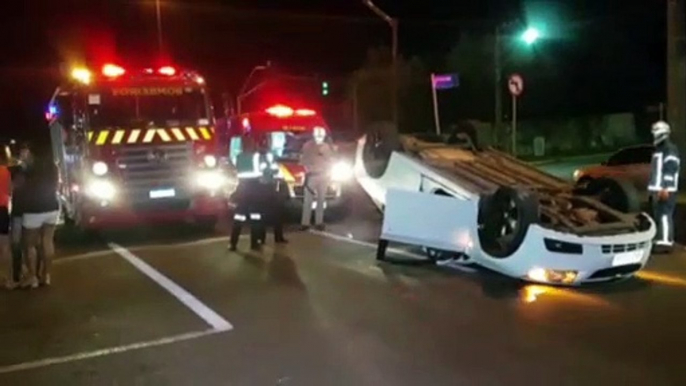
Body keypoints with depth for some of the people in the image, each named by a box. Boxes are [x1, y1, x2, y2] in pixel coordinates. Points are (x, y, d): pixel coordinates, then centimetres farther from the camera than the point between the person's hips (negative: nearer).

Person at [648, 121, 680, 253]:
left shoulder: (670, 149, -10)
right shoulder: (658, 149, 20)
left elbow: (671, 169, -19)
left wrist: (665, 188, -24)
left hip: (666, 190, -10)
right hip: (657, 190, 10)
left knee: (665, 215, -12)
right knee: (658, 216, 12)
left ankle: (665, 242, -14)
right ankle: (662, 240, 17)